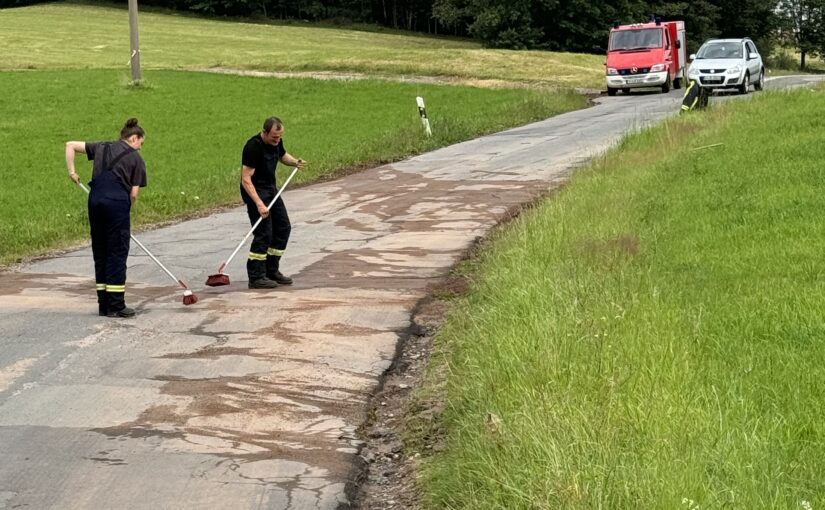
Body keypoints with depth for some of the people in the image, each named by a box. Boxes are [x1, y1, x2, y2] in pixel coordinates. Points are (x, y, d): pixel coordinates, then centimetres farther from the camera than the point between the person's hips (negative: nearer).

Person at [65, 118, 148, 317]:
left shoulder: (102, 147, 20)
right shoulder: (136, 159, 8)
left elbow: (70, 145, 16)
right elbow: (134, 193, 3)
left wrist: (72, 171, 16)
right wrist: (126, 210, 17)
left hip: (95, 198, 5)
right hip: (117, 201, -5)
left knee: (100, 252, 11)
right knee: (117, 253, 1)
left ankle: (104, 304, 14)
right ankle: (116, 305, 1)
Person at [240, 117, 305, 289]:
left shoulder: (276, 142, -1)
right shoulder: (253, 147, -25)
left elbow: (283, 156, 23)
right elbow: (246, 179, -27)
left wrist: (295, 162, 0)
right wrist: (259, 204, -35)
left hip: (270, 188, 9)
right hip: (255, 190, -9)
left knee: (283, 228, 10)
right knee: (264, 233, -12)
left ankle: (272, 270, 20)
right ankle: (256, 277, -6)